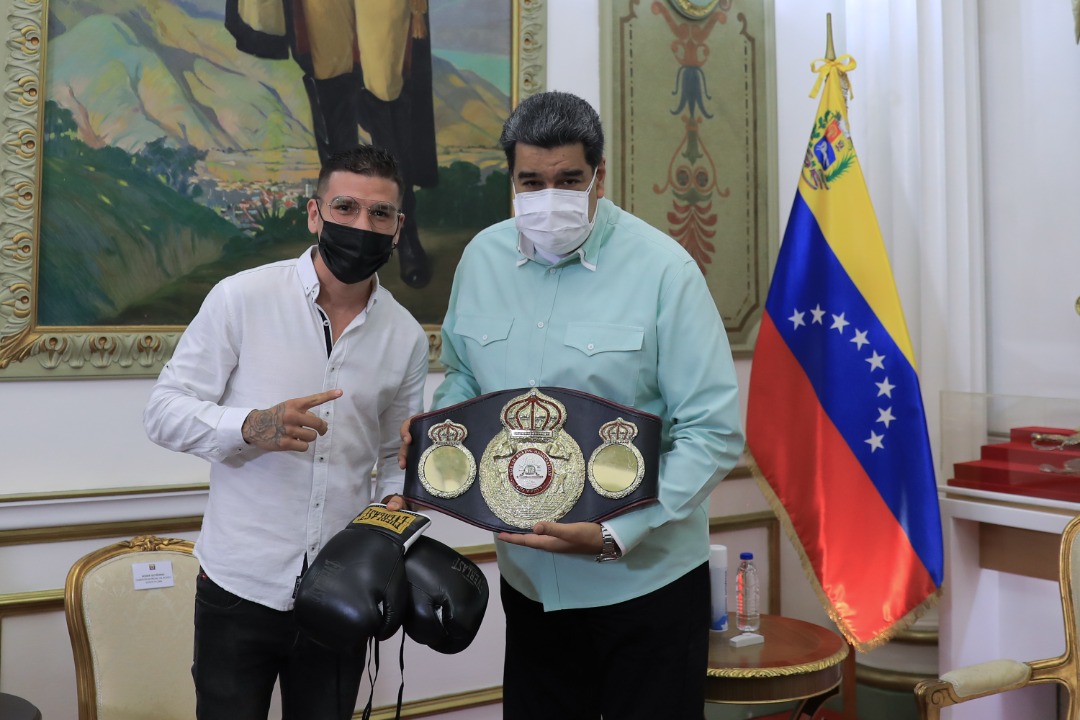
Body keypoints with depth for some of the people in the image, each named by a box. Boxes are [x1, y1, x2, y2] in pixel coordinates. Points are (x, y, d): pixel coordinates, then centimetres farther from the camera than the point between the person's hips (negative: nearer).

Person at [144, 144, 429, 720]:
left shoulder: (407, 336, 2)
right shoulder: (241, 297, -8)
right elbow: (164, 412, -6)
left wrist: (395, 501, -8)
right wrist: (251, 427, -24)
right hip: (240, 586, -2)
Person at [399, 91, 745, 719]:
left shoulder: (662, 268, -14)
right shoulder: (482, 258, 0)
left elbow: (714, 432, -16)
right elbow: (463, 376, 16)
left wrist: (616, 534, -24)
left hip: (645, 578, -4)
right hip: (528, 576, 4)